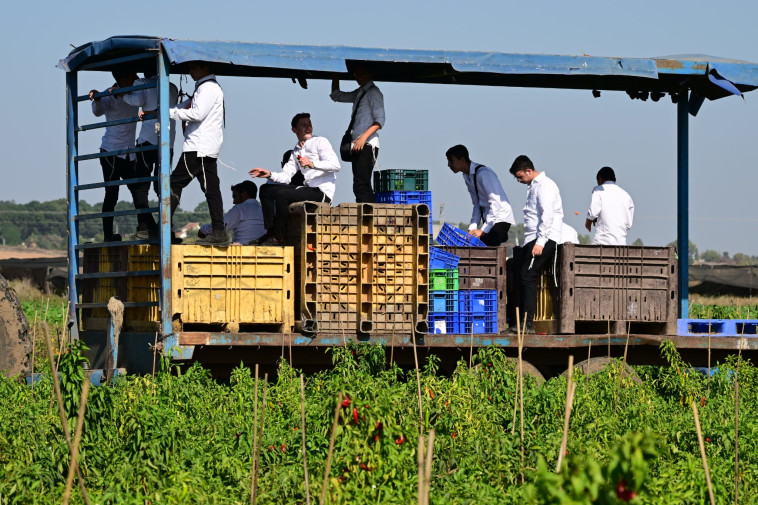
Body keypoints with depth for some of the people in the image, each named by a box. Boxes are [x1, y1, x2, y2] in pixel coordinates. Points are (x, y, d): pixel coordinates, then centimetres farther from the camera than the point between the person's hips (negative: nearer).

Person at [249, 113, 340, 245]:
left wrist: (313, 164, -29)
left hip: (323, 191, -8)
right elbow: (286, 176, 15)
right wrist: (270, 175, -4)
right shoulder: (296, 151, 20)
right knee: (266, 191, 6)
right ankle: (270, 233, 0)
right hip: (308, 188, 8)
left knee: (282, 194, -26)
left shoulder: (320, 142, -1)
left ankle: (279, 238, -19)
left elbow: (336, 165, -15)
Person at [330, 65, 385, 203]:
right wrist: (336, 77, 23)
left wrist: (364, 137, -23)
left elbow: (379, 120, -12)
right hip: (358, 145, 9)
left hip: (367, 145, -9)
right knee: (361, 185, 5)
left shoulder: (373, 92, -4)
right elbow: (336, 96, 35)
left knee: (361, 185, -18)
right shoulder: (359, 93, 21)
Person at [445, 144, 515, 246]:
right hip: (489, 220, 9)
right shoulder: (467, 177, 8)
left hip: (500, 219, -9)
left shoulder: (483, 174, -21)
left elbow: (496, 203, -25)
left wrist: (483, 230, -26)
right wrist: (472, 228, 0)